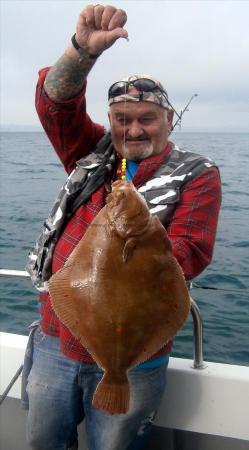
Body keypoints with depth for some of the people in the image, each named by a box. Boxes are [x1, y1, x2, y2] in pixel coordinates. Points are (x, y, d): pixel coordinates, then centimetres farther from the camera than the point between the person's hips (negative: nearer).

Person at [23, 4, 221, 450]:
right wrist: (84, 48, -24)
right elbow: (55, 103, -6)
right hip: (55, 341, 4)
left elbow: (190, 250, -16)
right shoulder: (93, 155, 6)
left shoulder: (196, 175, -5)